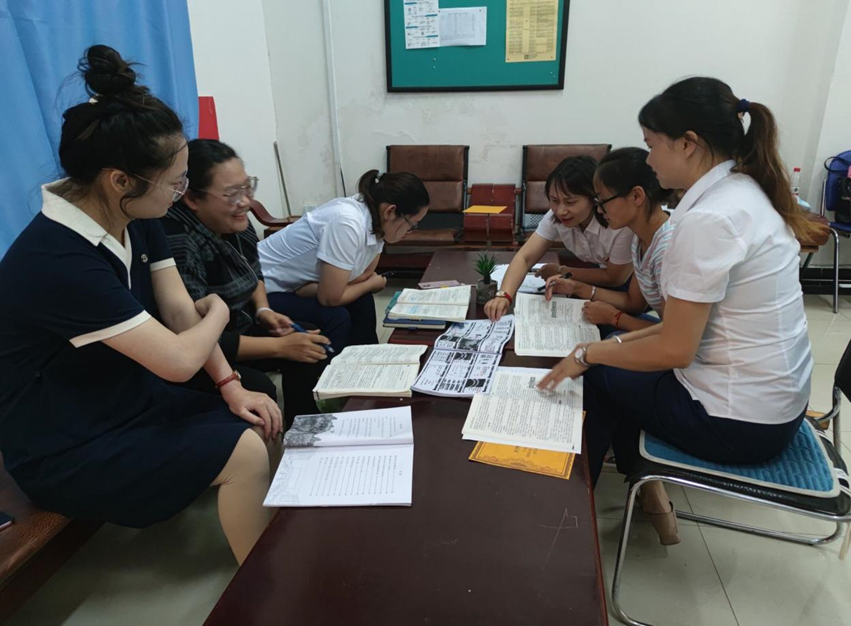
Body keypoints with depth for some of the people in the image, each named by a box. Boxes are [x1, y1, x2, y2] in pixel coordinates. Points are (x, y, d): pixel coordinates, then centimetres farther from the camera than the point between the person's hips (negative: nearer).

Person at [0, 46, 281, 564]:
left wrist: (231, 387, -13)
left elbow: (180, 309, -3)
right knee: (245, 454, -19)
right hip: (66, 449, -8)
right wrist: (218, 313, -9)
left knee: (259, 424, -4)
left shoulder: (138, 219, -4)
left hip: (128, 402, 8)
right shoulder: (57, 261, -31)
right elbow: (179, 360, -30)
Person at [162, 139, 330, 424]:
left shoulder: (236, 223, -6)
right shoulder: (178, 245, -31)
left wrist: (263, 310, -5)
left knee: (310, 348, -2)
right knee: (258, 389, -27)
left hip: (238, 327, 8)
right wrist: (279, 346, -24)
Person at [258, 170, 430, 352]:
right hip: (264, 291, -8)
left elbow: (365, 274, -1)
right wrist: (372, 284, -10)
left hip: (295, 286, 8)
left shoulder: (375, 220, -7)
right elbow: (330, 298, -27)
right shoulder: (348, 224, -31)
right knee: (335, 318, -21)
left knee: (362, 301, 2)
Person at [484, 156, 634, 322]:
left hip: (627, 284, -4)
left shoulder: (621, 224, -35)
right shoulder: (555, 217, -20)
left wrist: (561, 271, -16)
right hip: (602, 277, 4)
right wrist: (504, 296, -41)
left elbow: (614, 278, -20)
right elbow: (525, 257, -24)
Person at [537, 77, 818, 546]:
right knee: (619, 359, 20)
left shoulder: (709, 219, -25)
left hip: (740, 422, -8)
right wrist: (621, 341, 6)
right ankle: (646, 490, 28)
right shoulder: (748, 191, 4)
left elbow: (675, 350, -22)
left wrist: (588, 354, -9)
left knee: (598, 375, 10)